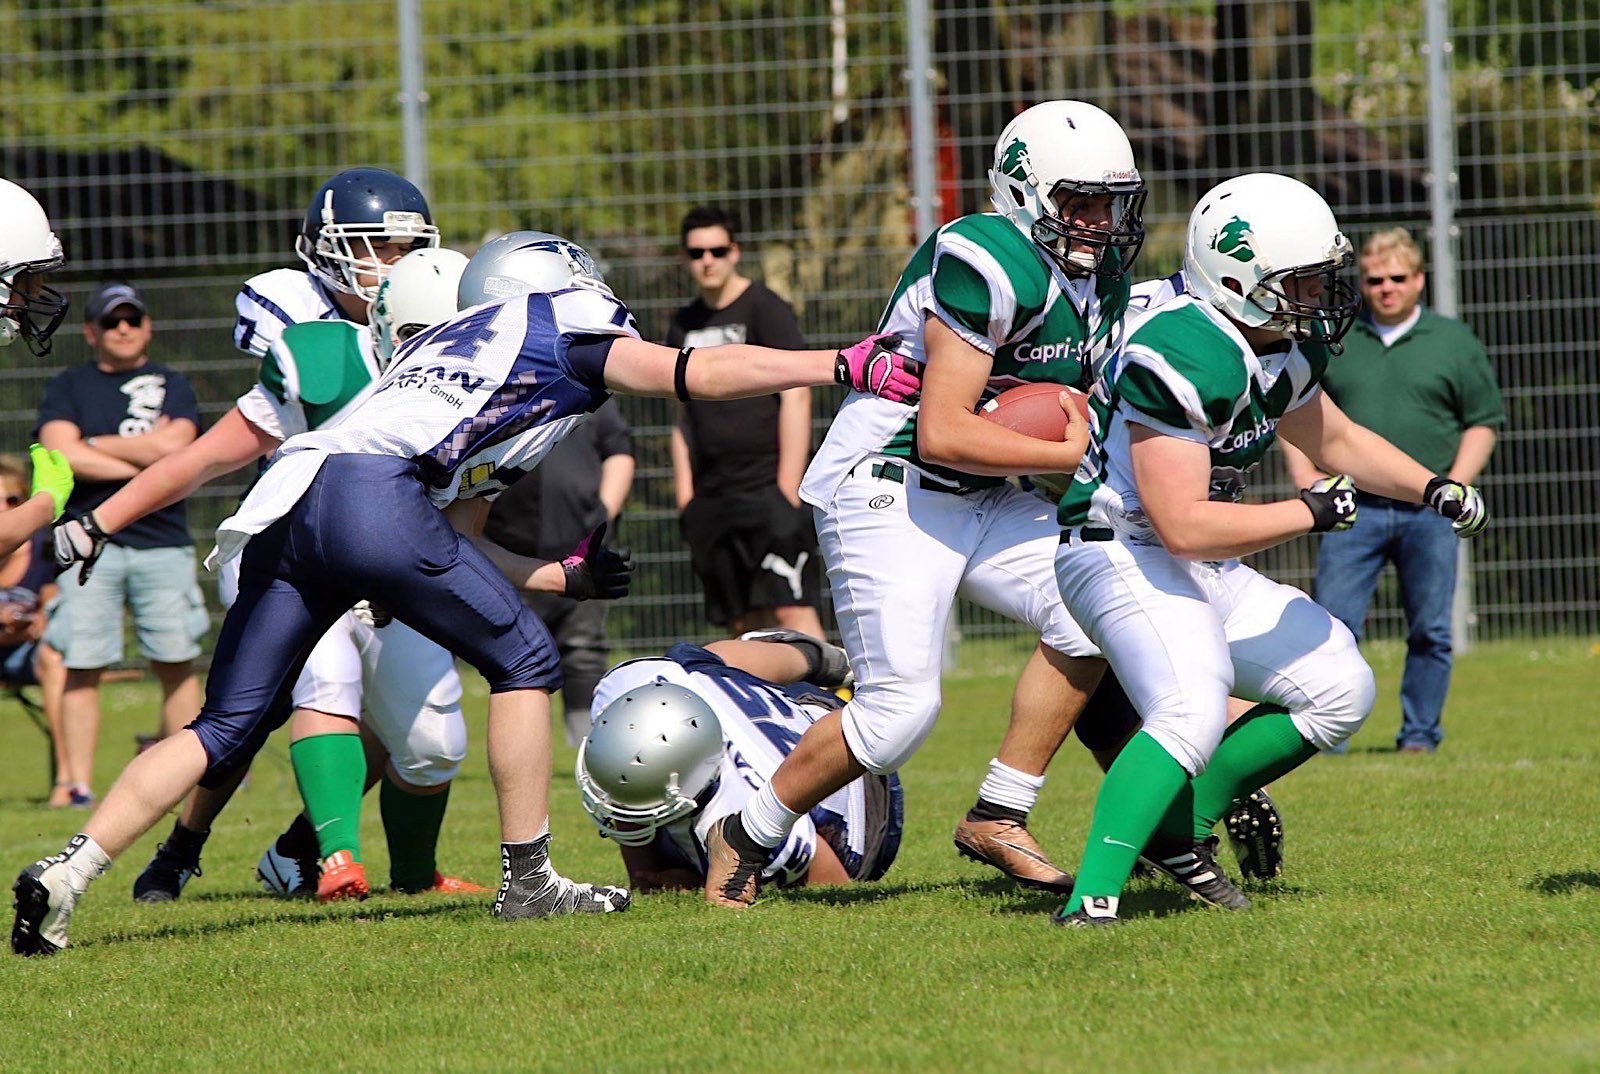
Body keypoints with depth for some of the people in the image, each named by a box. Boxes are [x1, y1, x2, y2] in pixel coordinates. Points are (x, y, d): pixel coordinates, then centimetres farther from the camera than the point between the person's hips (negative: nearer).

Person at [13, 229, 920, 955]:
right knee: (523, 660, 9)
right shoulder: (560, 326, 16)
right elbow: (701, 375, 13)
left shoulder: (445, 351, 37)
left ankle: (68, 873, -4)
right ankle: (528, 879, 10)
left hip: (284, 514, 7)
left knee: (227, 731, 9)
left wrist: (563, 577, 43)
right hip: (372, 498, -7)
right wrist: (847, 366, 18)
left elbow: (454, 539, 35)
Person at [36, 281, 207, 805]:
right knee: (82, 667, -5)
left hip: (162, 541, 1)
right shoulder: (69, 386, 11)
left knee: (177, 663, 0)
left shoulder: (172, 385, 13)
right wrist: (145, 456, -6)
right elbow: (61, 454, -6)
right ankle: (79, 786, -5)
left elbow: (176, 446, -5)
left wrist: (95, 445, -3)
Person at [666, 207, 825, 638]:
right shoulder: (684, 326, 16)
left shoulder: (765, 310, -4)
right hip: (713, 497, 6)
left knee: (791, 609, -15)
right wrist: (685, 499, 12)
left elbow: (796, 397, -9)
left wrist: (788, 493, -15)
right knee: (742, 622, 4)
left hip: (769, 488, -6)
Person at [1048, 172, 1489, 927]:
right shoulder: (1182, 359, -26)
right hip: (1124, 551, -10)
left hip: (1206, 567, 10)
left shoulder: (1288, 348, 5)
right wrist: (1311, 513, -20)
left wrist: (1434, 489, 11)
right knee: (1192, 715, -32)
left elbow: (1334, 440, 25)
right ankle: (1091, 900, -36)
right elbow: (1183, 525, -28)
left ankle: (1178, 828, 11)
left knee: (1340, 690, 10)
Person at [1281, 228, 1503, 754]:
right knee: (1333, 624, -8)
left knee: (1430, 632, 1)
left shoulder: (1454, 341, 9)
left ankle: (1420, 733, 11)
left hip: (1428, 513, 0)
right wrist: (1305, 475, 1)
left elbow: (1484, 421, 11)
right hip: (1354, 508, 0)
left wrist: (1456, 483, -2)